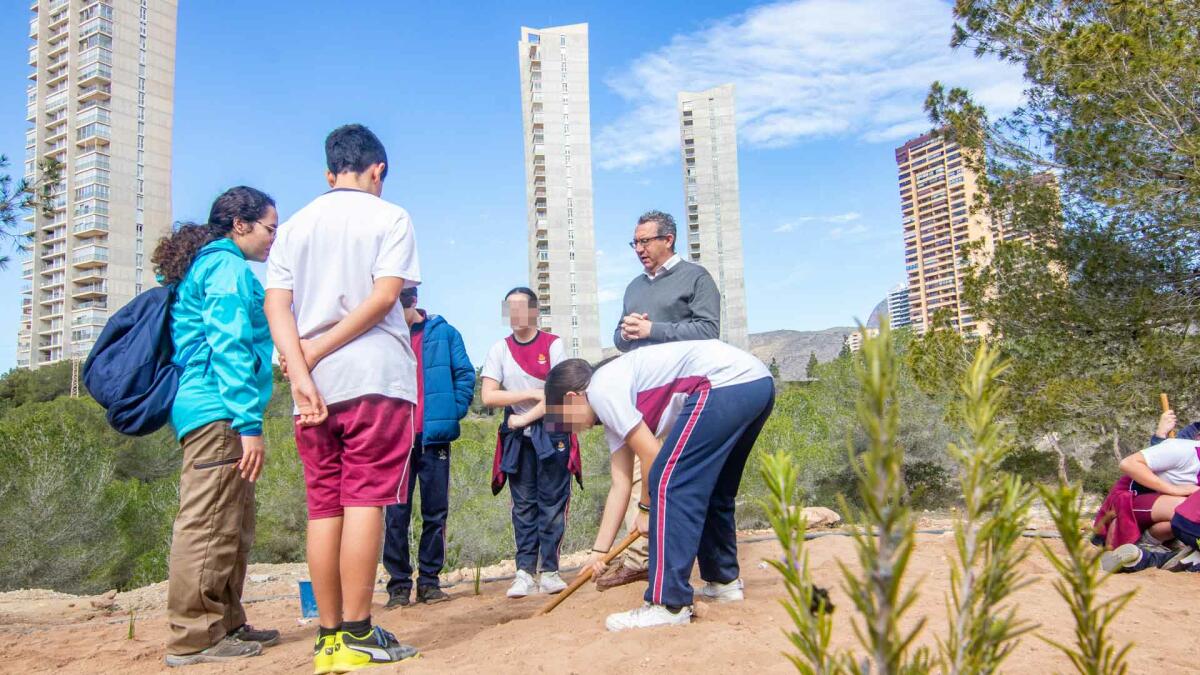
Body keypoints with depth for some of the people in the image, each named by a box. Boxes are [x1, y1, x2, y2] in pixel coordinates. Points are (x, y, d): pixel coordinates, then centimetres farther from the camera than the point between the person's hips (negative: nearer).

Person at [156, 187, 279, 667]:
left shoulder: (203, 266, 23)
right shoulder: (228, 267, -7)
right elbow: (230, 348, -16)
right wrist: (250, 423, -20)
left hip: (204, 413, 11)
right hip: (219, 413, -11)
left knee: (232, 529, 14)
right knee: (210, 527, -7)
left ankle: (227, 625, 21)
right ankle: (194, 638, -2)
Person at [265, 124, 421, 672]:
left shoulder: (294, 226, 17)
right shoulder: (390, 217, 6)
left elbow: (275, 305, 3)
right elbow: (385, 294, -9)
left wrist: (300, 372, -6)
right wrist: (318, 351, -7)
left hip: (314, 385, 4)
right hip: (375, 378, -4)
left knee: (323, 508, 7)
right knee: (364, 501, -5)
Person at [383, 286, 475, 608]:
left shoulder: (443, 333, 5)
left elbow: (465, 375, 5)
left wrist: (453, 412, -4)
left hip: (434, 436, 0)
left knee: (436, 512, 6)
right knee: (396, 513, 0)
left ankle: (429, 580, 16)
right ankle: (399, 584, 9)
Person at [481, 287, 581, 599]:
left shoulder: (553, 344, -2)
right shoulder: (500, 349, 4)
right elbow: (488, 396, -5)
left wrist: (525, 418, -11)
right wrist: (532, 394, -11)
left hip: (552, 432, -2)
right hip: (517, 436, 2)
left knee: (552, 502, -1)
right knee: (523, 505, 4)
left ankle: (549, 570, 6)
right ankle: (525, 571, 6)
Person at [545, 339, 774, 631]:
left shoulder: (601, 389, -3)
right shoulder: (614, 403, 24)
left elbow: (651, 455, -4)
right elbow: (621, 483, 23)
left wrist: (645, 507, 12)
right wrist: (600, 550, 25)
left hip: (725, 381, -11)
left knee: (668, 483, -8)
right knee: (710, 490, 23)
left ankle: (669, 604, -6)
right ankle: (724, 580, 35)